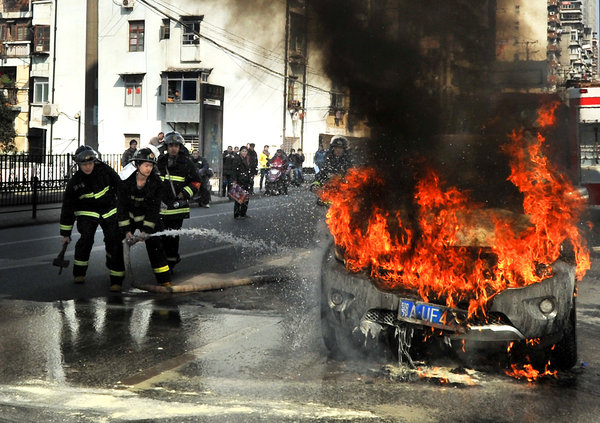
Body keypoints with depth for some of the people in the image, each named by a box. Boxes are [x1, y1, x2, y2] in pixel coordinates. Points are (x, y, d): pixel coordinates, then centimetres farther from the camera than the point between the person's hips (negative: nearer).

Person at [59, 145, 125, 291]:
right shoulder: (74, 182, -10)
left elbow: (119, 186, 3)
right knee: (85, 239, -19)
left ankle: (116, 279, 0)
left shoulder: (104, 170, -12)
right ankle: (79, 272, 1)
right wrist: (66, 233, -4)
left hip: (110, 211, 0)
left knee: (115, 243, -9)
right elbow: (67, 208, -5)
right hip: (87, 212, 0)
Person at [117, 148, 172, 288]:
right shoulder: (126, 181, -20)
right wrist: (126, 230, -21)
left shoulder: (156, 182, -17)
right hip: (129, 216, 0)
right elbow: (122, 207, -15)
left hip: (148, 217, 0)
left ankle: (164, 280, -1)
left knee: (155, 245, -7)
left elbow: (154, 207, -15)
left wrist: (146, 229, -22)